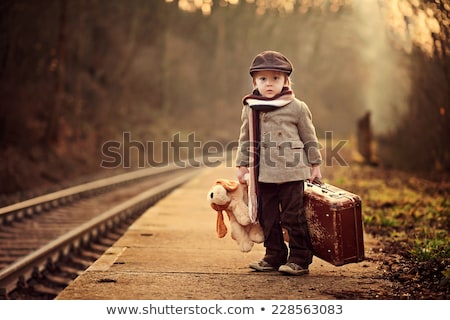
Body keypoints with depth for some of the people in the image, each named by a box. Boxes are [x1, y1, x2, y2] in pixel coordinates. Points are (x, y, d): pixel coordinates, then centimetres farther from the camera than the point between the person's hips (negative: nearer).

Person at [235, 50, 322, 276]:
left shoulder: (297, 108, -2)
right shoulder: (250, 110, 6)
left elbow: (310, 138, 4)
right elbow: (245, 140, 14)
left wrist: (315, 166, 4)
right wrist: (242, 165, 12)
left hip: (291, 172, -4)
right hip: (263, 175, 4)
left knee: (293, 216, -2)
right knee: (267, 216, 10)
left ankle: (299, 259, 7)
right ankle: (274, 256, 21)